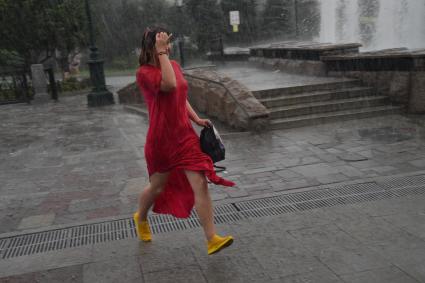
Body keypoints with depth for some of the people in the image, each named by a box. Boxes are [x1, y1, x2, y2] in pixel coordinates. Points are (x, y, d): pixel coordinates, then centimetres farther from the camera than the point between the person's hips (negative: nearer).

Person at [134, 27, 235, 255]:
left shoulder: (174, 65, 8)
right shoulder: (144, 73, -13)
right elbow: (170, 85, -33)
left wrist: (197, 119, 8)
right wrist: (162, 53, -26)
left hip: (185, 137, 5)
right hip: (161, 141, -5)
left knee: (201, 185, -5)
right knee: (158, 187, 15)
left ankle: (212, 240, -1)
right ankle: (140, 218, 48)